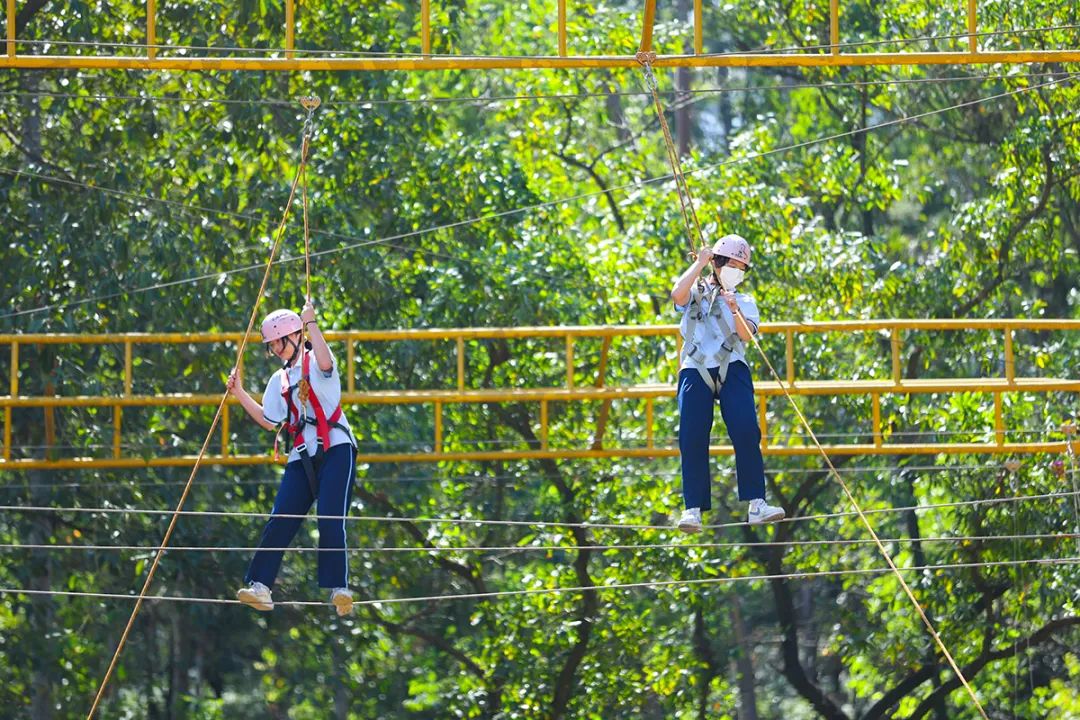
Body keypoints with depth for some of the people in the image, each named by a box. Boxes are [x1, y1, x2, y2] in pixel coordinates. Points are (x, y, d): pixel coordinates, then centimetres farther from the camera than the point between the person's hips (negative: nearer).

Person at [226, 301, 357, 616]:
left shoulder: (315, 362, 2)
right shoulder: (279, 380, 21)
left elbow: (325, 362, -24)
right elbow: (269, 421, 22)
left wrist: (310, 322, -19)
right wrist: (240, 393, 16)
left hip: (335, 449, -6)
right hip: (303, 456, 6)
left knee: (330, 520, -17)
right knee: (280, 520, -6)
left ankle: (338, 589, -19)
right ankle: (260, 587, -9)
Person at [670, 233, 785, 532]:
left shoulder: (745, 302, 21)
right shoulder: (696, 292, 18)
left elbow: (746, 334, 0)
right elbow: (677, 294, -8)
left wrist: (735, 311, -18)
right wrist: (700, 263, -2)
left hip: (732, 368, 1)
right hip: (695, 370, -1)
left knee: (746, 431, -16)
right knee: (692, 438, -11)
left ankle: (756, 504, -17)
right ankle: (692, 509, -10)